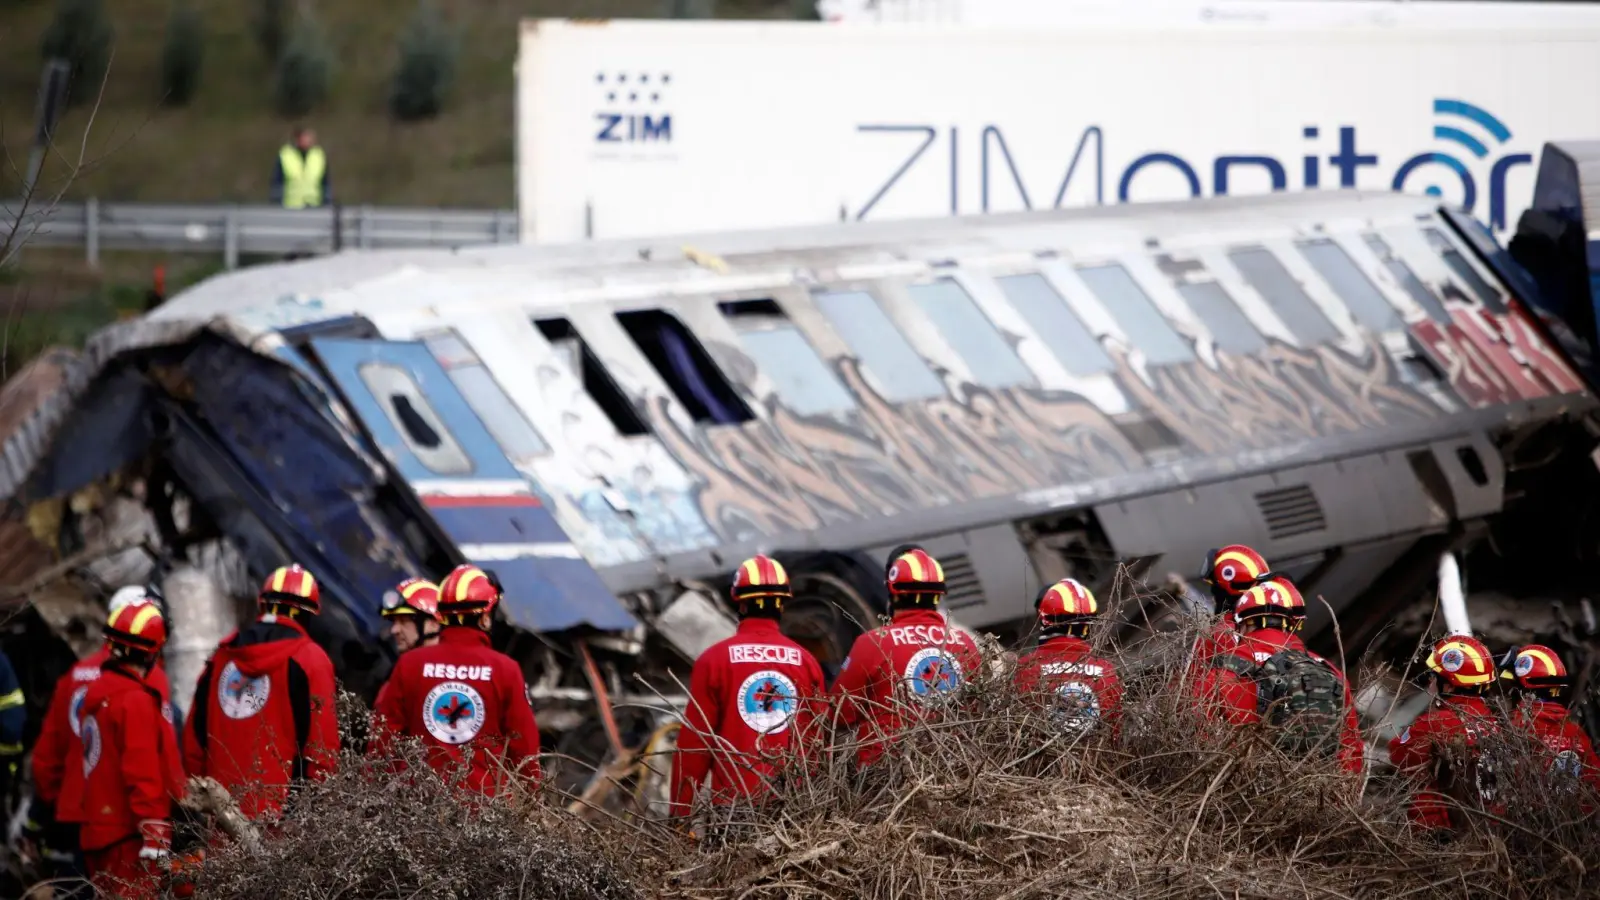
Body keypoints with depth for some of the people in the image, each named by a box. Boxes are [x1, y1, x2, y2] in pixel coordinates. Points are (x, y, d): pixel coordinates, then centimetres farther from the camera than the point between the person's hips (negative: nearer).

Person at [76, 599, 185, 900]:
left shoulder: (97, 693, 13)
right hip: (129, 833, -9)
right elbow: (142, 770, -20)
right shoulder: (136, 700, -15)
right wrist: (154, 833, -20)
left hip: (98, 828, 9)